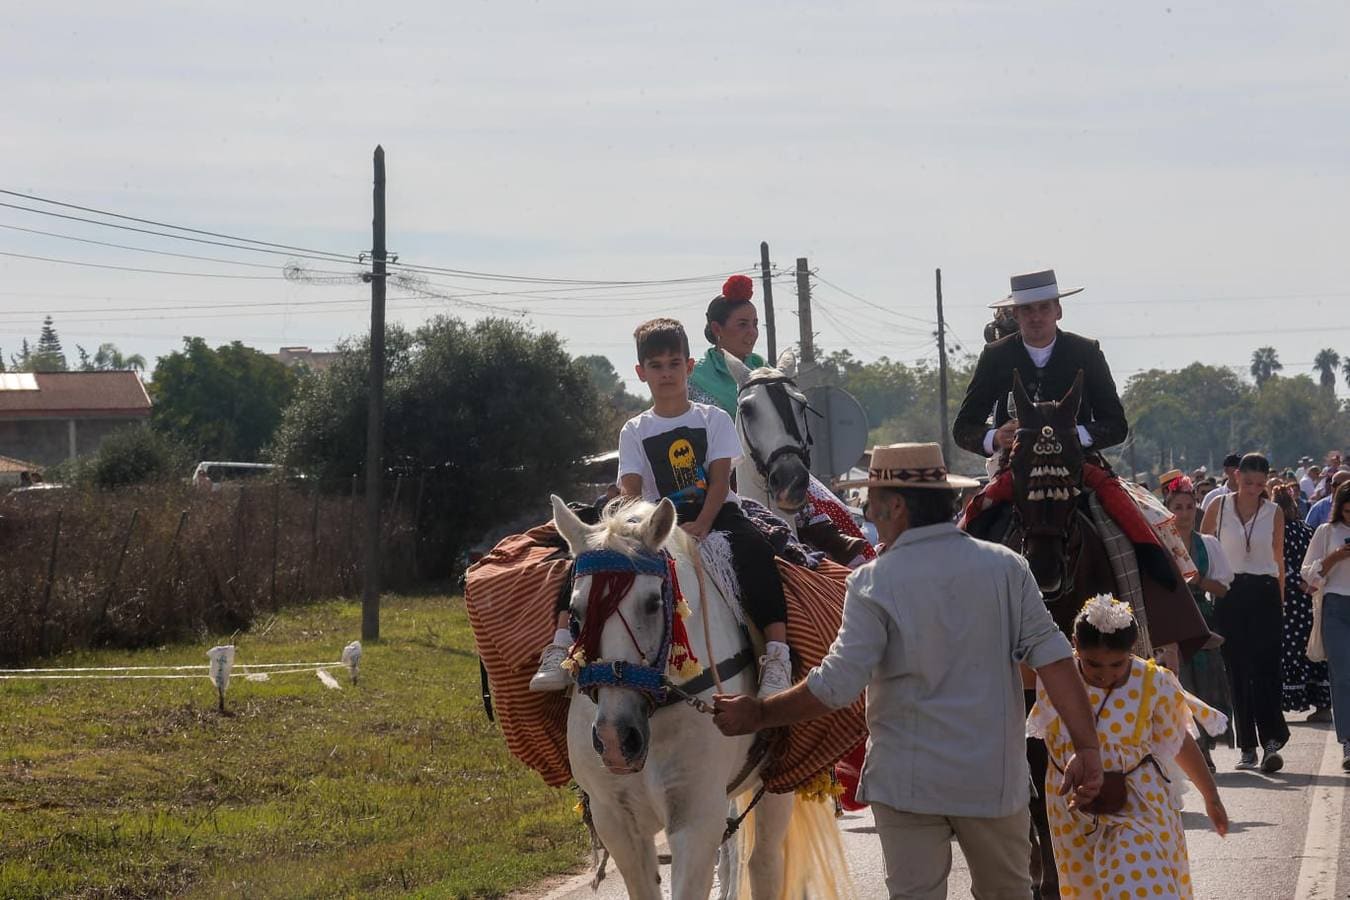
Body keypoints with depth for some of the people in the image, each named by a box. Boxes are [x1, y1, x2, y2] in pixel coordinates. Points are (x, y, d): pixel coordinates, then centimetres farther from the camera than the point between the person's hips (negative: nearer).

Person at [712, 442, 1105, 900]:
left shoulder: (873, 582, -10)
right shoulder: (1006, 567, -1)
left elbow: (838, 683, -15)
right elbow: (1052, 656, -7)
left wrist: (758, 715, -3)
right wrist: (1086, 746, -8)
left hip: (907, 781, -3)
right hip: (995, 776, 3)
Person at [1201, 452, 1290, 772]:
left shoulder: (1273, 512, 5)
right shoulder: (1219, 506, 4)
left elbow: (1278, 557, 11)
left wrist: (1281, 599, 9)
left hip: (1264, 592, -1)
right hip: (1229, 593, 1)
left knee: (1265, 666, -12)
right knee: (1237, 670, 2)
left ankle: (1271, 741, -19)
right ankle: (1248, 747, 6)